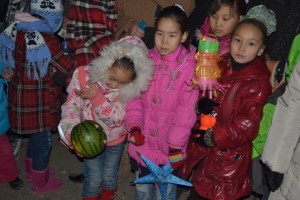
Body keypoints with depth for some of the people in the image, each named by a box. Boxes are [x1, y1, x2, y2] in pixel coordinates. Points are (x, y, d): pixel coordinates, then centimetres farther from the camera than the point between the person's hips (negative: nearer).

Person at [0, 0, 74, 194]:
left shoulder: (16, 29, -1)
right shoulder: (46, 39, -24)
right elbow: (69, 68, -17)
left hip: (20, 93, 8)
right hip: (38, 98, -8)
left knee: (35, 135, 26)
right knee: (42, 139, 11)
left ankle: (32, 171, 46)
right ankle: (42, 183, 29)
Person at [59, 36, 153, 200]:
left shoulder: (131, 89, -26)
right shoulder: (84, 75, -25)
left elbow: (116, 118, -29)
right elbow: (72, 104, -17)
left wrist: (97, 97, -38)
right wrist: (72, 130, -30)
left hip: (115, 139, 1)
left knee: (109, 176, 20)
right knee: (93, 177, 10)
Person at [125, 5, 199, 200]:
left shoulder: (188, 67, -17)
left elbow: (187, 110, -16)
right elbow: (135, 97, 1)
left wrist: (176, 144, -15)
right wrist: (134, 125, -12)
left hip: (168, 147, -4)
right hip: (143, 142, 4)